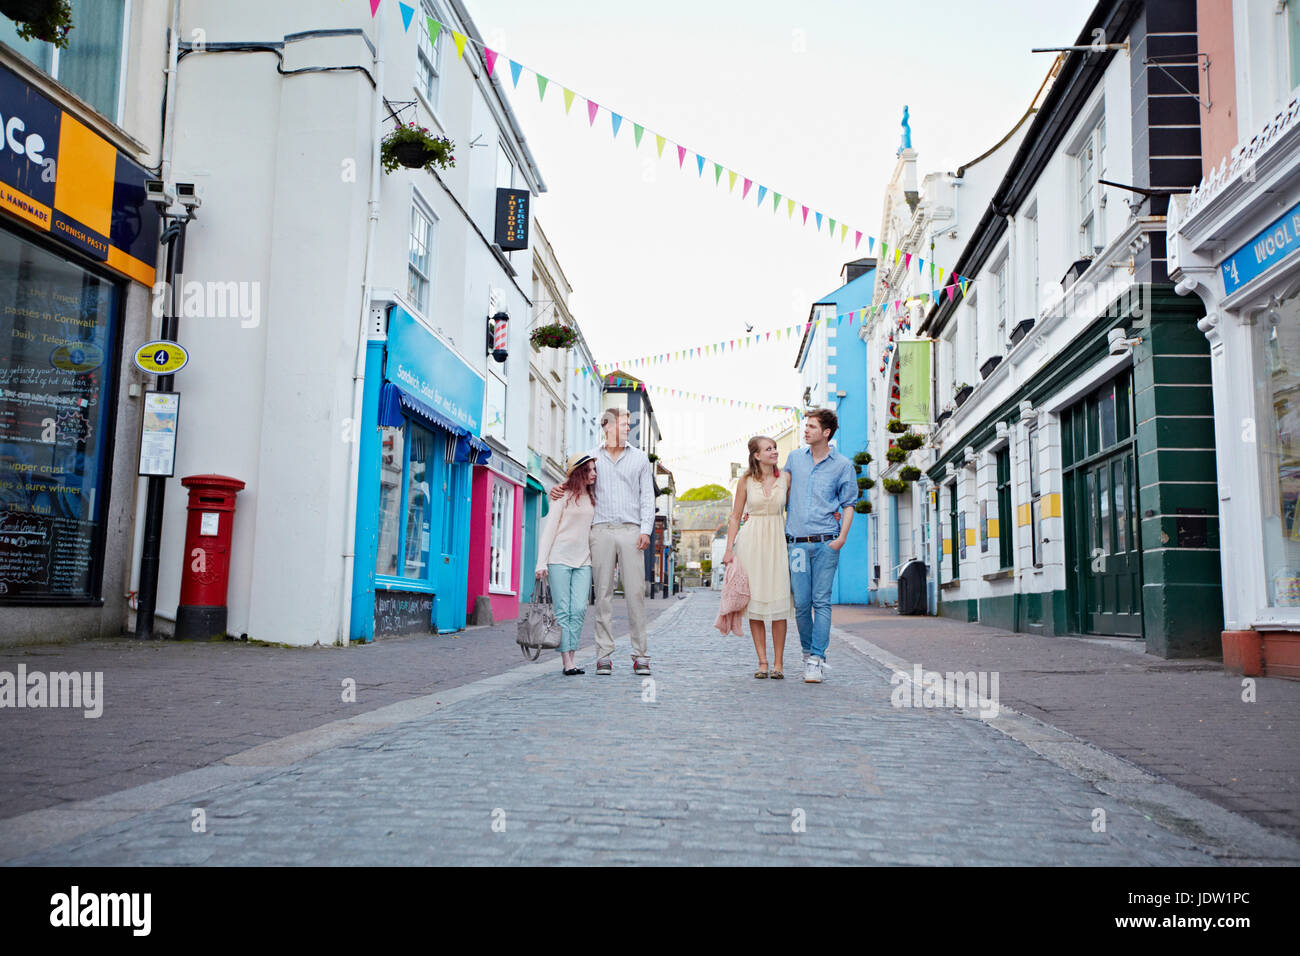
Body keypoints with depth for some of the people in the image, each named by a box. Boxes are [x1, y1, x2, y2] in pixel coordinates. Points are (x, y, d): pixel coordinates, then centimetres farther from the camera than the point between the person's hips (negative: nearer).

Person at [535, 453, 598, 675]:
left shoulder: (592, 498, 15)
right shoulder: (563, 495, -2)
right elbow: (549, 529, -4)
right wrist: (542, 563, -11)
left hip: (583, 561, 5)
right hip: (560, 559, -5)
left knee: (579, 610, -5)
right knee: (563, 611, -6)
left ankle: (571, 659, -2)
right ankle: (567, 662, -6)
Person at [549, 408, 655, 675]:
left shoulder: (639, 457, 14)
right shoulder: (591, 457, 13)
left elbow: (647, 496, 10)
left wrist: (646, 529, -2)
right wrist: (558, 490, 0)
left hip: (630, 531, 0)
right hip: (601, 530, 0)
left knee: (636, 592, -5)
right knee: (603, 593, -1)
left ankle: (640, 655, -1)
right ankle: (604, 655, 3)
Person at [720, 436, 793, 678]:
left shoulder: (785, 477, 5)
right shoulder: (746, 481, 3)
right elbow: (735, 517, 6)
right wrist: (729, 549, 0)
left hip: (777, 541, 0)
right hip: (751, 542, 0)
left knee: (778, 600, -5)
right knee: (754, 601, 0)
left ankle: (778, 663, 2)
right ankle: (762, 661, 7)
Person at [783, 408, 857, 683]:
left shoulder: (842, 465, 5)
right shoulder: (794, 458, 12)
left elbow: (848, 504, 6)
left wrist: (842, 537, -6)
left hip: (826, 542, -2)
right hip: (796, 542, 2)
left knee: (821, 601, -6)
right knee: (801, 603, 2)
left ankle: (817, 659, -4)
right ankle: (808, 653, 18)